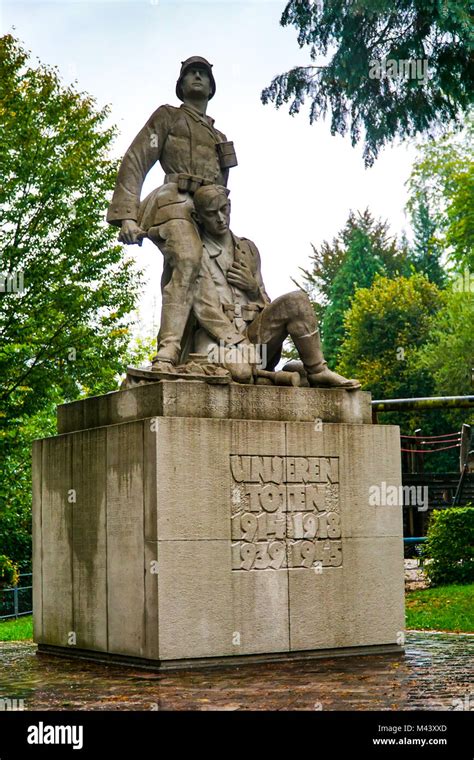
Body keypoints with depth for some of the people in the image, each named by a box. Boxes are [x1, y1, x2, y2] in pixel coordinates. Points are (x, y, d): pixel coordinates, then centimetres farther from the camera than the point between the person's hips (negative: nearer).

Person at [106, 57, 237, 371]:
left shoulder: (220, 138, 34)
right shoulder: (167, 116, 15)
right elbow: (134, 162, 3)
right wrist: (127, 215, -12)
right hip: (175, 202, -7)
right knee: (188, 260, -33)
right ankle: (166, 355, -48)